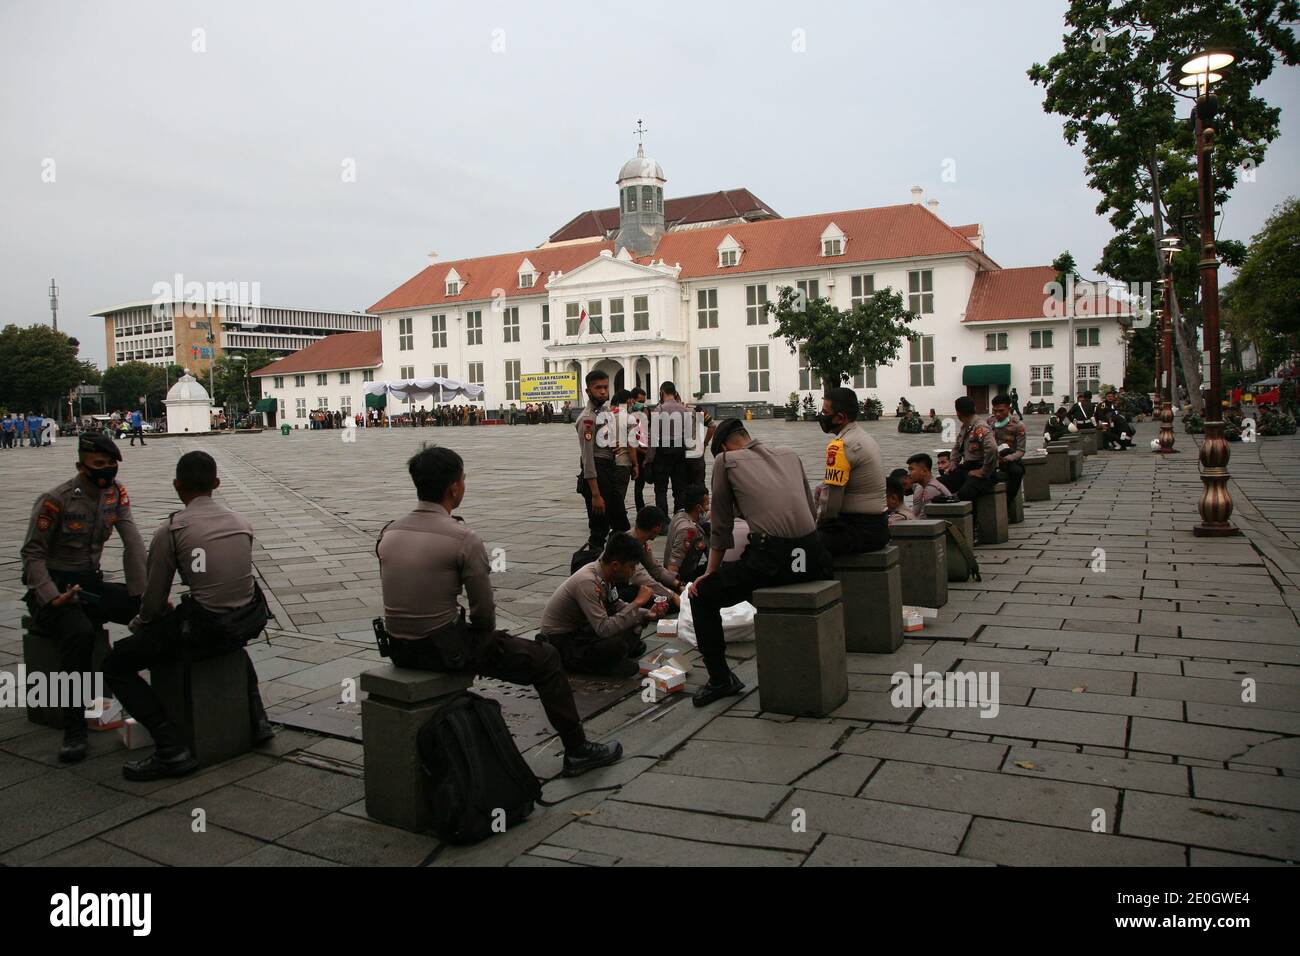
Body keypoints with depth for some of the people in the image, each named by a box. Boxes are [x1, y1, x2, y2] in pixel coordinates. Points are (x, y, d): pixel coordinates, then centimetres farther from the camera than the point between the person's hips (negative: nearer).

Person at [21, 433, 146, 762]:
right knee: (79, 633, -34)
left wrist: (145, 593, -13)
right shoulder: (56, 501, -15)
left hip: (91, 584, 6)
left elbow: (133, 544, -5)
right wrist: (52, 599, -26)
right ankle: (74, 729, -25)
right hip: (52, 587, -6)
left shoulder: (116, 493, 0)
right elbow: (33, 554, -12)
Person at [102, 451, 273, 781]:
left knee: (115, 665, 9)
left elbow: (153, 601, -4)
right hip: (249, 623, 6)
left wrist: (140, 623, 20)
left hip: (203, 631, -6)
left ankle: (171, 749, -2)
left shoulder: (170, 530, -9)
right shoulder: (241, 522, 8)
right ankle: (256, 719, 34)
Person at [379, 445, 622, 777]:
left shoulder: (388, 534, 1)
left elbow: (403, 598, 11)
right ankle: (577, 750, 22)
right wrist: (481, 632, 10)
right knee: (545, 659, 11)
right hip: (445, 649, -7)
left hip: (399, 649, 7)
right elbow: (484, 613, -12)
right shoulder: (464, 538, -18)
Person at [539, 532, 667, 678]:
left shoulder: (604, 573, -5)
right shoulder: (587, 582, -31)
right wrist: (637, 602, -29)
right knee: (617, 644, -31)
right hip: (560, 639, -8)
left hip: (581, 627, 9)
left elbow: (616, 605, 11)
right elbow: (604, 629, -34)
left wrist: (647, 614, -5)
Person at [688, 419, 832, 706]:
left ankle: (720, 679, 11)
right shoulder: (789, 455, 21)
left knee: (701, 595, 12)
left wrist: (710, 573, 20)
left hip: (770, 558, -6)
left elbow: (721, 526, 11)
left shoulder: (725, 460, 9)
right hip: (812, 558, 6)